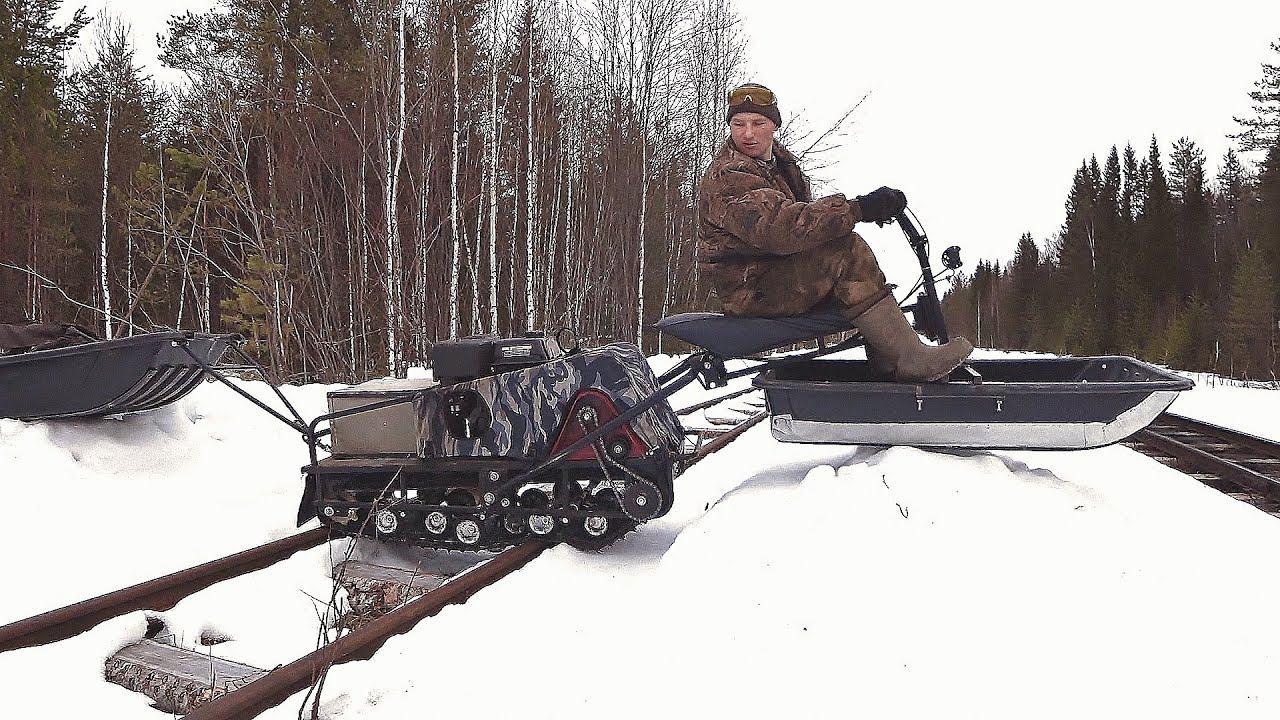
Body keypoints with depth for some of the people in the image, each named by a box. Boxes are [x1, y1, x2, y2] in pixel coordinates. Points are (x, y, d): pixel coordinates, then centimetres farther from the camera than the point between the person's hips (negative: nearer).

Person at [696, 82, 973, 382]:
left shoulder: (779, 159, 15)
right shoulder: (726, 178, -19)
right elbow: (777, 227, -36)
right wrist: (856, 209, -40)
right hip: (751, 292, -10)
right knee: (847, 250, -26)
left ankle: (888, 364, 5)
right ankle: (908, 358, -28)